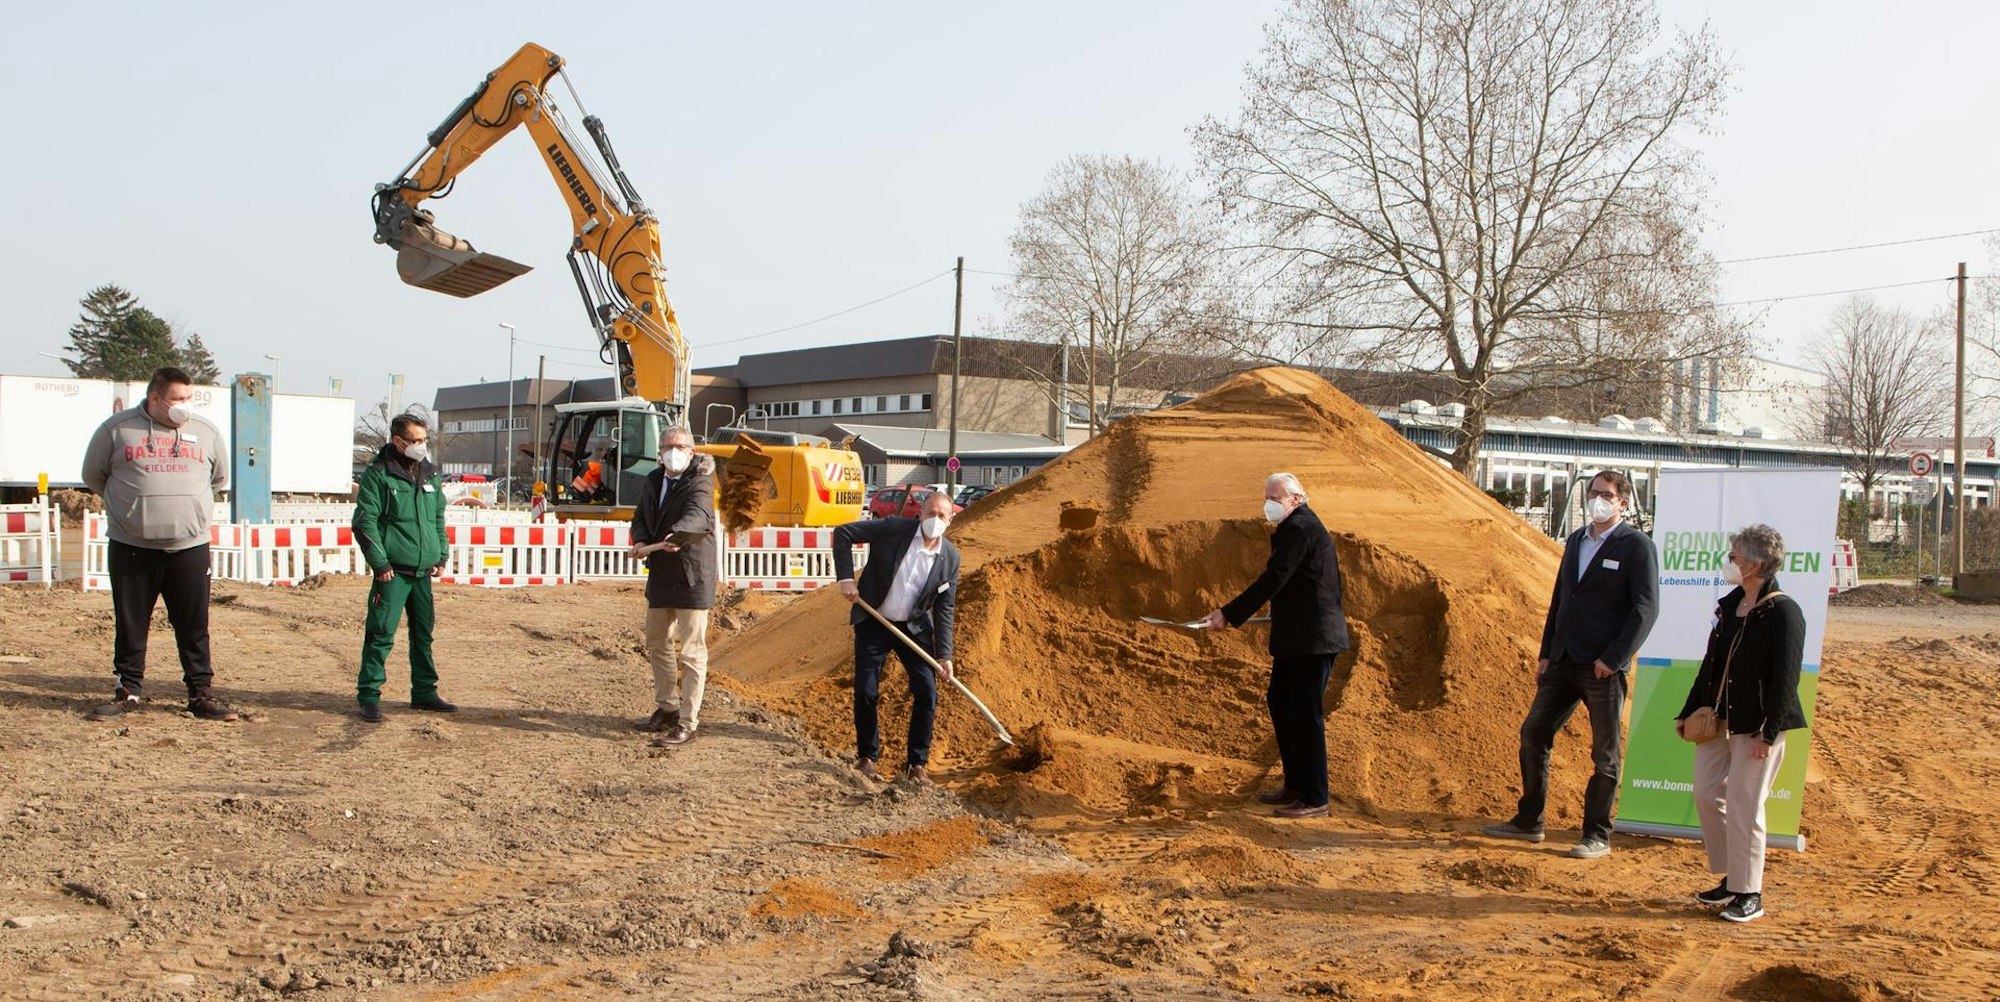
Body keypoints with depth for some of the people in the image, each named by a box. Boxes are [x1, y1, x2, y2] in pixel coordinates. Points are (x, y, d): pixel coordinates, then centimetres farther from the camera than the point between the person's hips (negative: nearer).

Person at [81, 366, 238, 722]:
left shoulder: (206, 432, 6)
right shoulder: (117, 429, 0)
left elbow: (219, 477, 21)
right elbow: (93, 474, 12)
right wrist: (127, 504, 13)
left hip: (189, 548, 1)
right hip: (131, 549, -1)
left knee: (194, 627, 4)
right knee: (130, 624, 7)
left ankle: (201, 692, 12)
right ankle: (128, 690, 20)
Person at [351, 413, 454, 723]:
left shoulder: (429, 474, 13)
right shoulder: (378, 474, -7)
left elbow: (439, 518, 21)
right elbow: (365, 522, -10)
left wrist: (441, 556, 12)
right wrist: (380, 563, -14)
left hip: (423, 572, 7)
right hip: (393, 572, -6)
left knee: (424, 633, 13)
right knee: (381, 633, -7)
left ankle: (424, 692, 23)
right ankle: (369, 696, 0)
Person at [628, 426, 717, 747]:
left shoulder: (700, 481, -13)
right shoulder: (653, 480, 9)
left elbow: (698, 514, -31)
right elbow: (640, 517, 12)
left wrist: (677, 534, -52)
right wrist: (640, 540, -11)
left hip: (692, 576, -8)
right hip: (660, 574, 8)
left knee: (692, 652, -5)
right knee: (657, 645, 19)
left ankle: (687, 723, 0)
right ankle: (666, 708, 35)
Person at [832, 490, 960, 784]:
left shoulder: (950, 557, -7)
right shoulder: (894, 528, -16)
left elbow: (944, 609, -2)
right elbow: (842, 533, -11)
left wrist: (944, 654, -8)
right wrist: (845, 577, -19)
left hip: (915, 628, 2)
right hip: (873, 624, -2)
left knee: (927, 693, -5)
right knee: (866, 693, -3)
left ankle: (917, 763, 10)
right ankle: (867, 757, 16)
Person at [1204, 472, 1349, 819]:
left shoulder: (1299, 529, -16)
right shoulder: (1302, 526, 17)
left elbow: (1272, 580, -21)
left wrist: (1229, 614, -20)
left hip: (1312, 638, -11)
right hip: (1296, 637, 11)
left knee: (1305, 714, -6)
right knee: (1279, 701, 17)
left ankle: (1314, 799, 1)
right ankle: (1295, 785, 26)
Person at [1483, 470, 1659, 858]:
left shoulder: (1637, 546, -6)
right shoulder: (1576, 540, 15)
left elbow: (1646, 608, -12)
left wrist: (1614, 658, -17)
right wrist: (1546, 653, 12)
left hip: (1603, 668, -7)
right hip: (1563, 662, 7)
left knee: (1605, 753, 2)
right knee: (1533, 733, 8)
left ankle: (1597, 836, 10)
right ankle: (1528, 821, 20)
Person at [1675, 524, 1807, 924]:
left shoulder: (1783, 613, -14)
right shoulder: (1729, 605, 11)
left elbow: (1785, 677, -16)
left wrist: (1768, 732, -19)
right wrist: (1689, 712, 16)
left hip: (1756, 725, -8)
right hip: (1719, 719, 8)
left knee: (1743, 807, -4)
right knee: (1706, 794, 9)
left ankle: (1749, 894, 8)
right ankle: (1731, 878, 23)